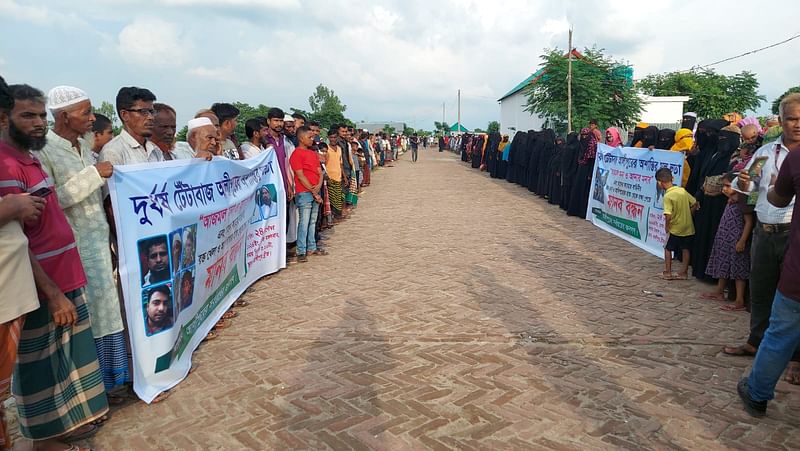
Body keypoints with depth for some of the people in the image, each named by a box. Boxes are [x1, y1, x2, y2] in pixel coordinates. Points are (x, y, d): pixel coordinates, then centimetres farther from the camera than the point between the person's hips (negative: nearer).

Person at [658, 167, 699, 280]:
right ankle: (684, 272, 21)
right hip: (688, 226, 6)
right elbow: (695, 204, 5)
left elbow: (668, 215, -25)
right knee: (685, 249, 14)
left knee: (668, 248, 11)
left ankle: (667, 272, 14)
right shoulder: (682, 190, -1)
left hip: (675, 228, -5)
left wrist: (667, 226, -10)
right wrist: (687, 215, 14)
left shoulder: (667, 196, -19)